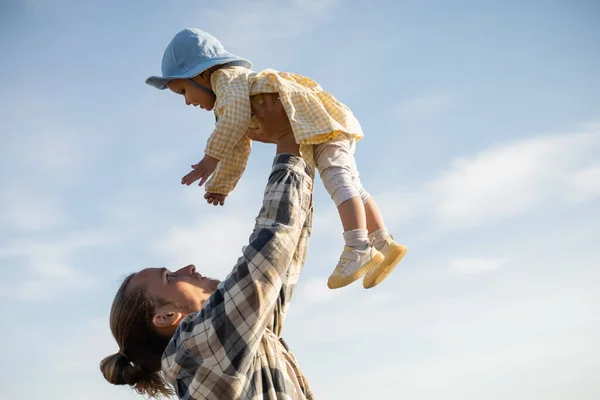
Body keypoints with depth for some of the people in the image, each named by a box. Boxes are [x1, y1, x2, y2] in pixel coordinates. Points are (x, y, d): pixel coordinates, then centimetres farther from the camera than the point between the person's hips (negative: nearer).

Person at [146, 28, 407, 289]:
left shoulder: (226, 77, -3)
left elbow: (236, 117, -22)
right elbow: (239, 148, 35)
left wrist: (211, 158, -24)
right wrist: (221, 185, 37)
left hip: (321, 119, -11)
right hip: (321, 128, 11)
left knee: (338, 181, -23)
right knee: (349, 187, 10)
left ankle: (359, 250, -36)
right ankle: (385, 245, 10)